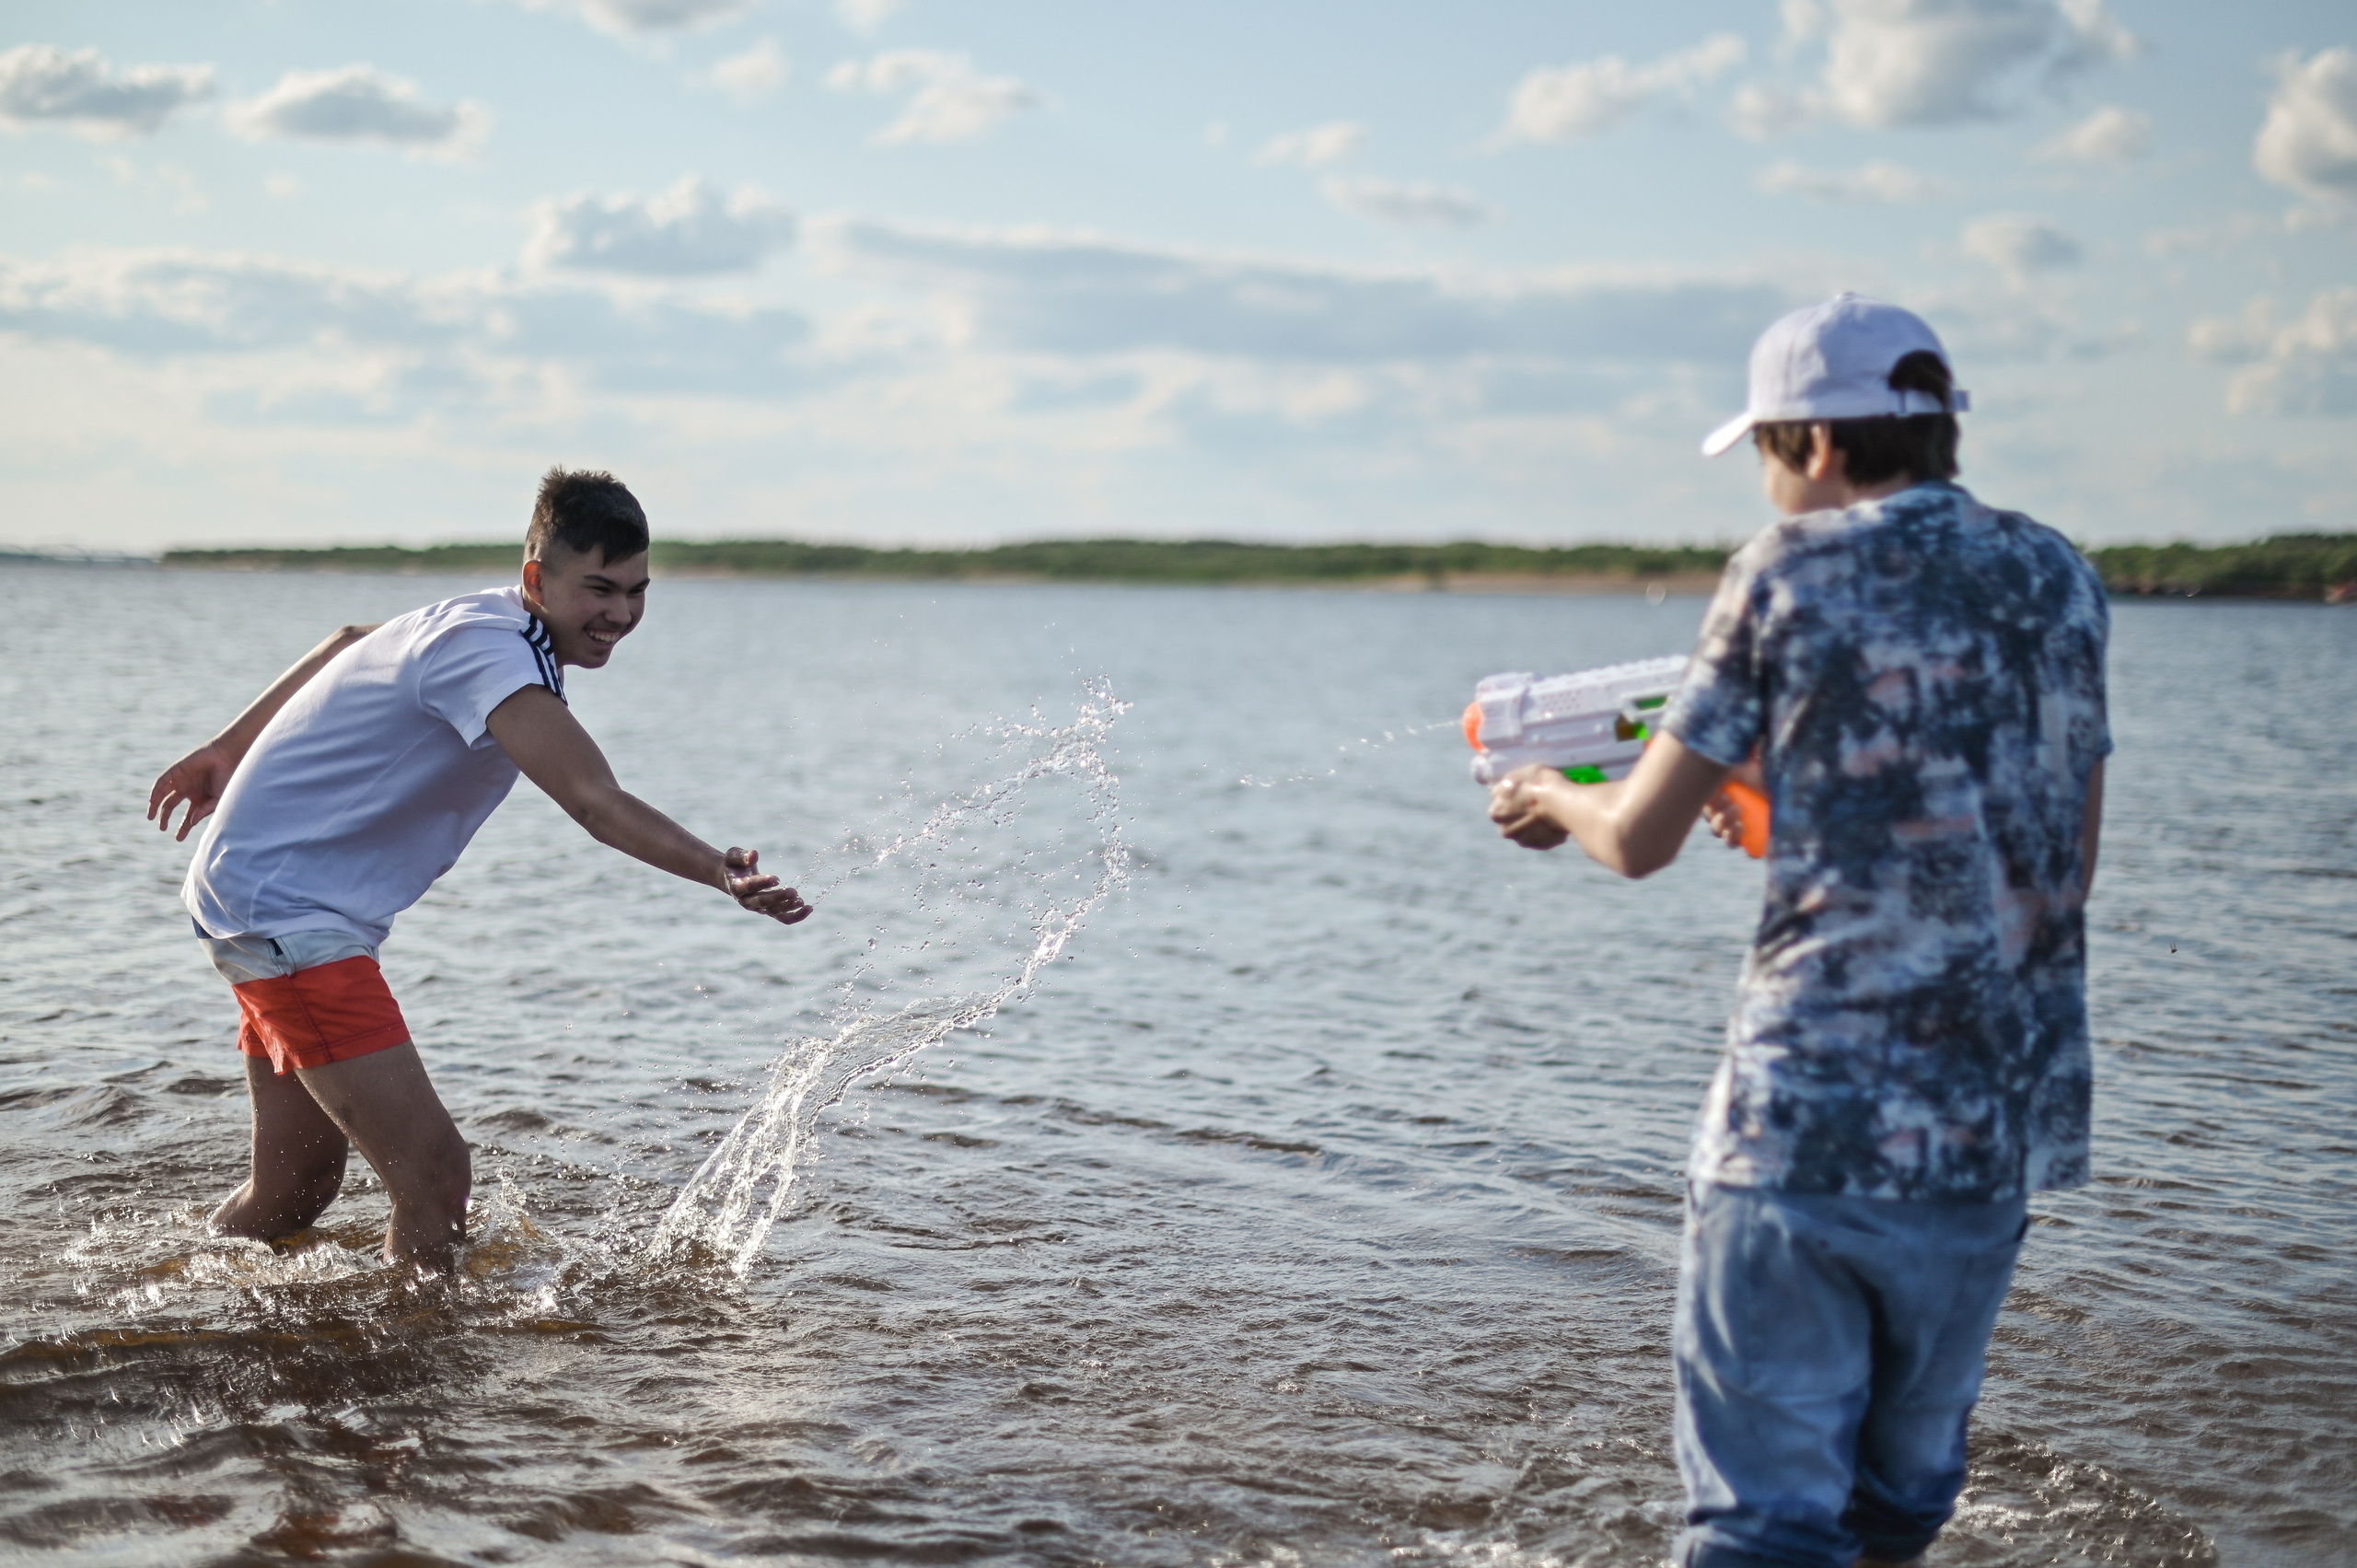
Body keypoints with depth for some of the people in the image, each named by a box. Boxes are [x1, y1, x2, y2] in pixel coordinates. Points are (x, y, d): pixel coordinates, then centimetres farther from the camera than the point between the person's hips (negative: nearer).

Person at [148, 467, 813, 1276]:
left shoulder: (490, 626, 8)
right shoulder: (487, 650, -24)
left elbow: (352, 643, 26)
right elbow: (596, 801, -37)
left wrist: (231, 748, 33)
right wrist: (725, 874, -49)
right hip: (284, 909, -10)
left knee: (295, 1193, 17)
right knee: (434, 1172, -18)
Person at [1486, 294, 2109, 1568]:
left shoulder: (1791, 571, -4)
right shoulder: (2058, 581, 9)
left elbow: (1639, 841, -2)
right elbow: (2069, 865, 17)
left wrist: (1552, 801, 21)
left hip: (1805, 1117, -5)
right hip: (1997, 1127, 5)